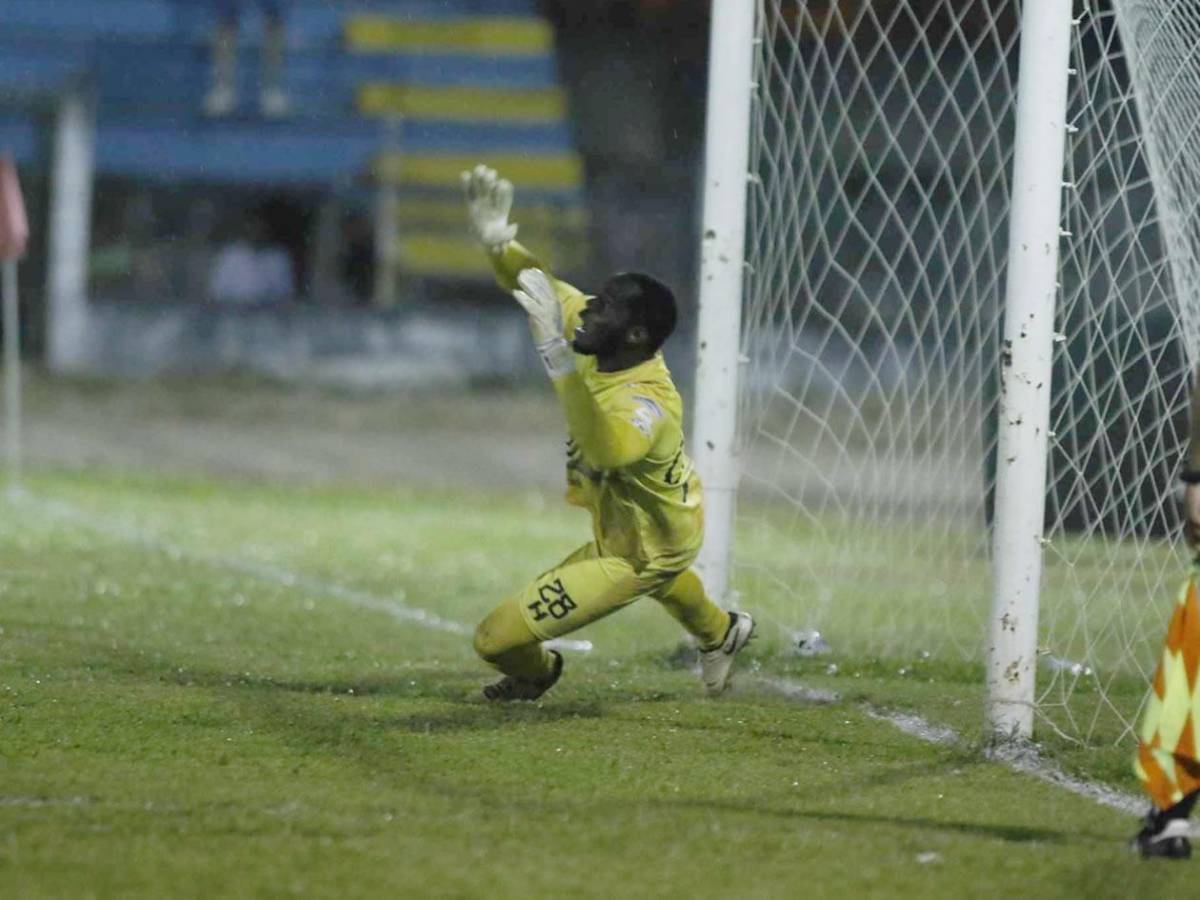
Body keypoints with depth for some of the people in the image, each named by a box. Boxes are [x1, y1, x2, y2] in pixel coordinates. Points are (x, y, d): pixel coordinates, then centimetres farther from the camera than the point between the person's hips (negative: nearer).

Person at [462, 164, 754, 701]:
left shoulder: (644, 405, -42)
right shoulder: (605, 343, -18)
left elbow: (604, 449, -64)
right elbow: (539, 287, -9)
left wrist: (556, 355, -68)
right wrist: (497, 243, -28)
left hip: (633, 557, -9)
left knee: (495, 638, -6)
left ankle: (534, 673, 29)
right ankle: (721, 634, 74)